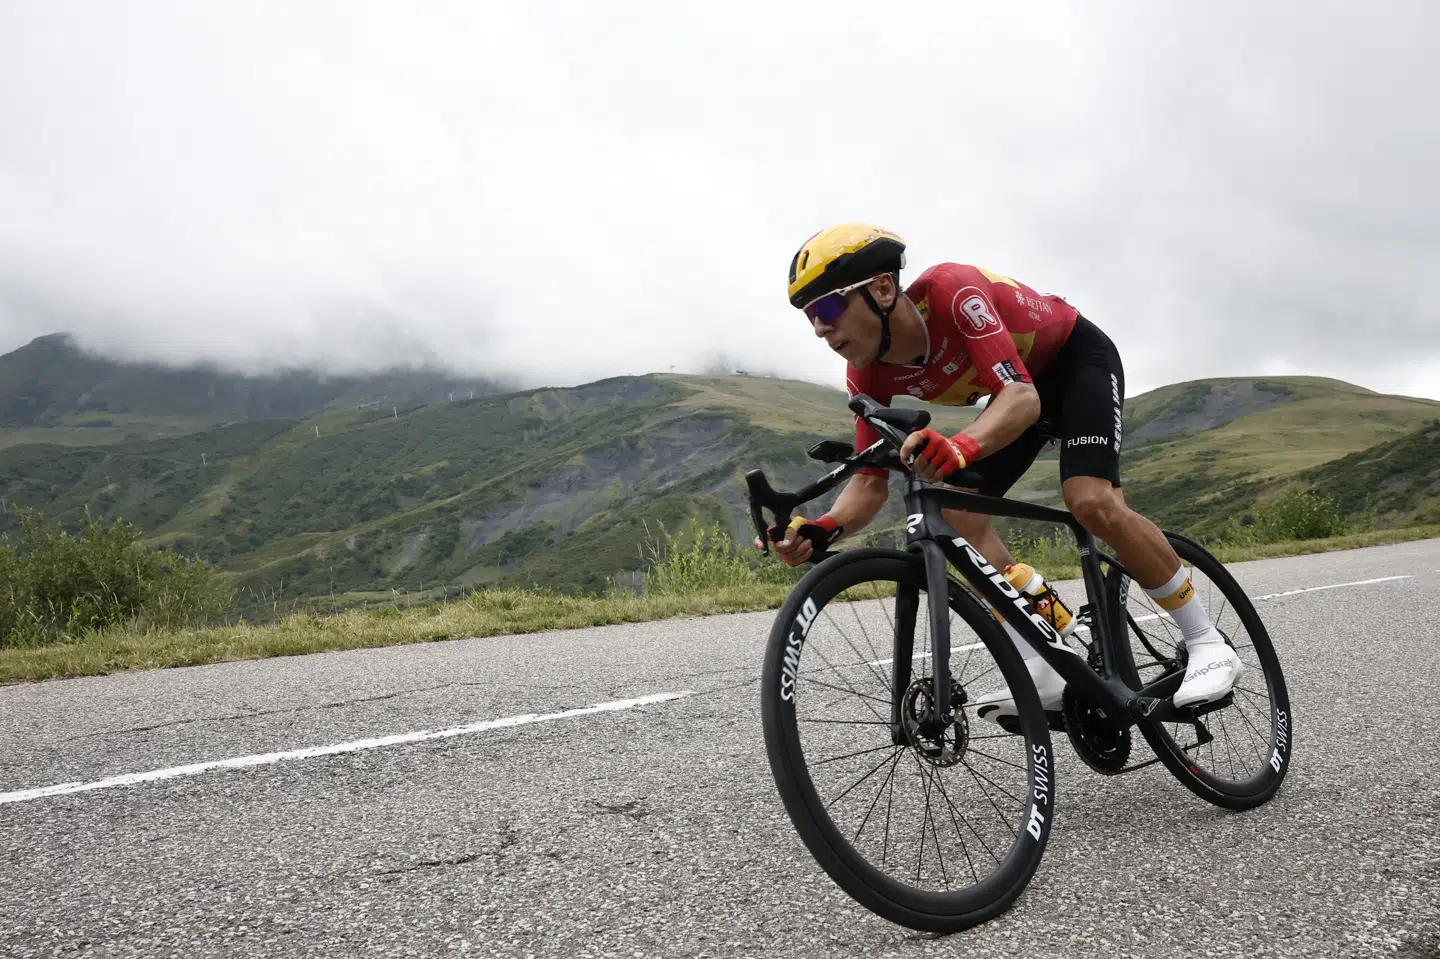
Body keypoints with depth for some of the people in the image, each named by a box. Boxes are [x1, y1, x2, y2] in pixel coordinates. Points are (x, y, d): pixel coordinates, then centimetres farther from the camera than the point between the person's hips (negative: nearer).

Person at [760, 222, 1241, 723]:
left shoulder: (951, 290, -37)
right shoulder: (869, 375, -18)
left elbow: (1022, 397, -46)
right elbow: (871, 480, -16)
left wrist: (962, 445, -66)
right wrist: (821, 530, -37)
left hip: (1079, 358, -6)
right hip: (1018, 387, 7)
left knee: (1091, 501, -27)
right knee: (958, 511, -12)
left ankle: (1209, 645, -10)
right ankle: (1042, 673, -6)